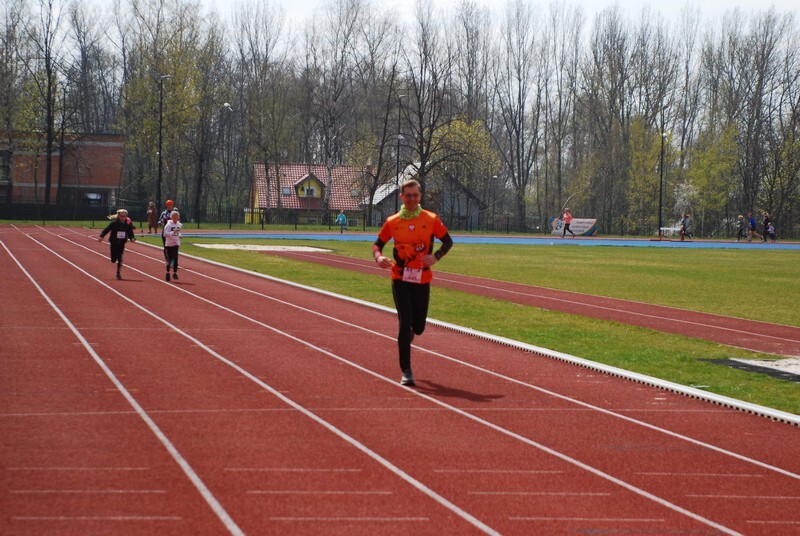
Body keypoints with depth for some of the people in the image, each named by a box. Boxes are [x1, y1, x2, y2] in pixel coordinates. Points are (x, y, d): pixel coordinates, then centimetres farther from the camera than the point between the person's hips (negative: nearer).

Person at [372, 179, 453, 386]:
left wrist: (436, 256, -14)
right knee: (405, 323, -9)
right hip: (400, 279, -1)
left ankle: (408, 333, 47)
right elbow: (378, 244, 8)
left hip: (422, 279, 1)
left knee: (418, 326, 6)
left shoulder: (431, 219, -1)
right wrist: (378, 257, -15)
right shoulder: (392, 222, 0)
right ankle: (406, 371, -2)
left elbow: (448, 241, 5)